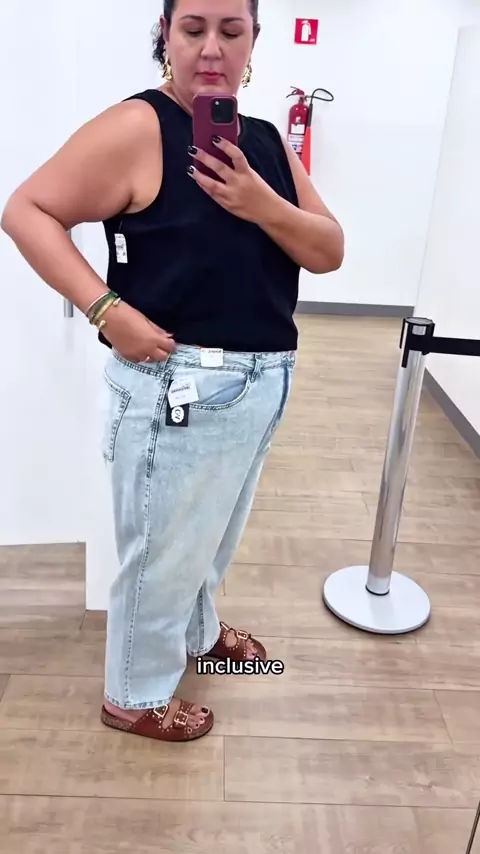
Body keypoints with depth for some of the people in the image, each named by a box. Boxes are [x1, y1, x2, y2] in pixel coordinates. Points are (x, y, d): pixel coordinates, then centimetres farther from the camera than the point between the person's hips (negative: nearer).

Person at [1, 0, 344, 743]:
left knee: (213, 535, 26)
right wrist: (107, 310, -22)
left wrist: (262, 204, -13)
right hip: (180, 386, -7)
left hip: (263, 381, 7)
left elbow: (330, 252, 5)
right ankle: (136, 695, 34)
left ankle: (198, 631, 53)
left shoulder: (268, 143, 10)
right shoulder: (137, 127, -10)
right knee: (161, 549, 10)